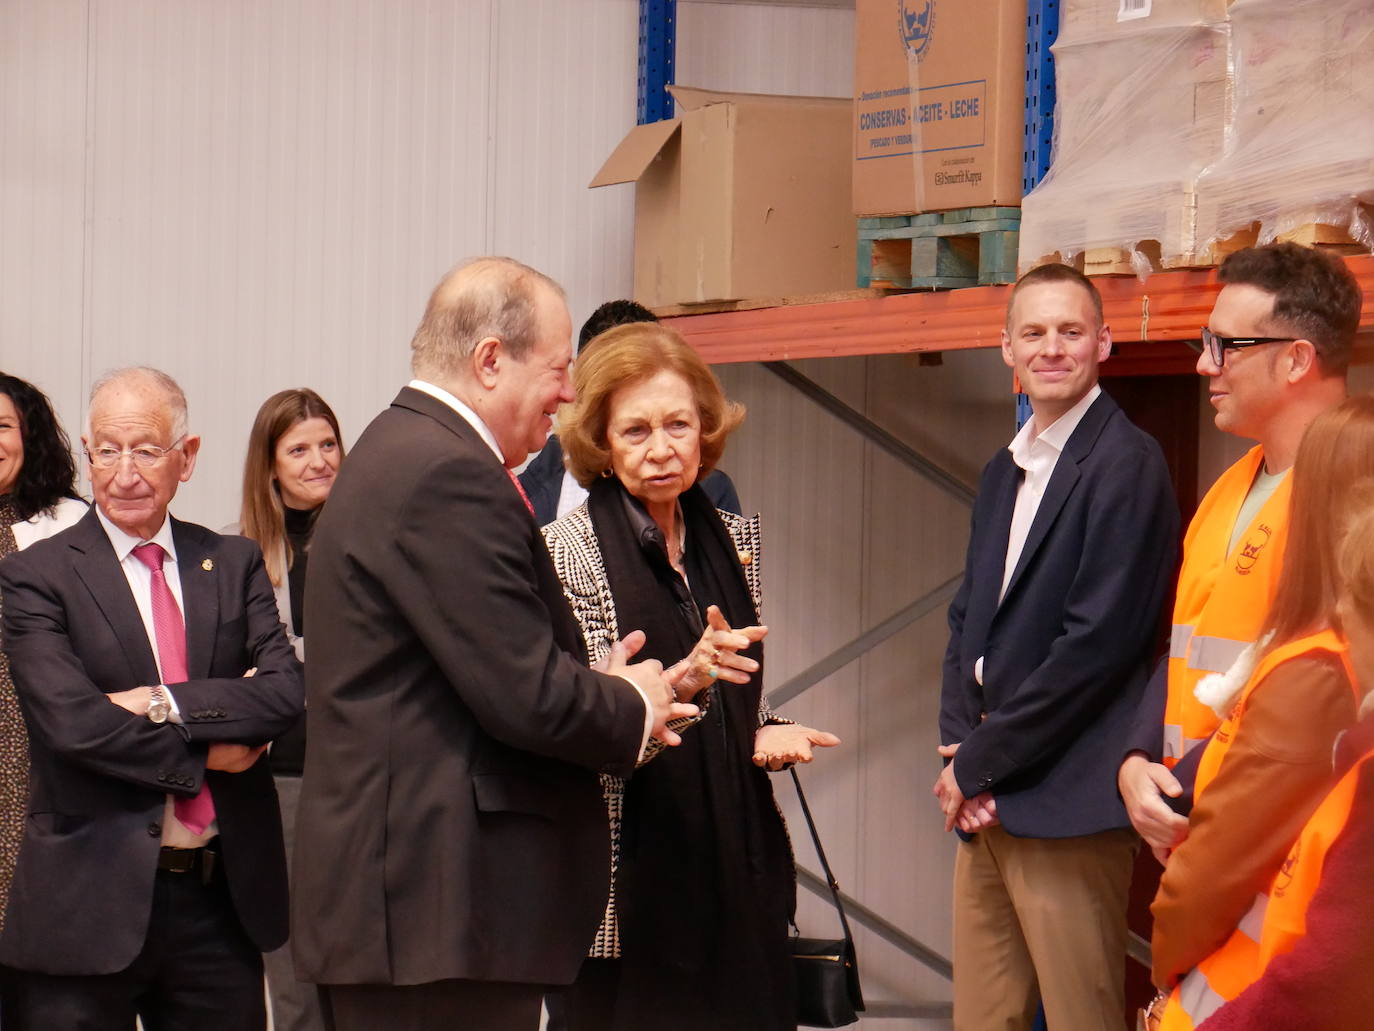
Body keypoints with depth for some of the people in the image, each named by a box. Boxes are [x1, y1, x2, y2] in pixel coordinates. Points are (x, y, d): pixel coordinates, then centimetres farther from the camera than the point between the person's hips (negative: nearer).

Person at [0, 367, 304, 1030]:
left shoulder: (234, 564, 10)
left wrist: (168, 704, -15)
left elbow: (286, 692, -4)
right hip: (91, 901, -3)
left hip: (223, 900, 3)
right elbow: (73, 725, -14)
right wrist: (206, 752, -10)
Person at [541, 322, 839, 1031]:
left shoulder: (733, 539, 12)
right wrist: (683, 681, -30)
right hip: (633, 885, -5)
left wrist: (766, 734, 1)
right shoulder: (569, 548, -6)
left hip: (739, 867, 5)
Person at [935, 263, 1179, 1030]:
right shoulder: (1004, 472, 17)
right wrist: (959, 742, 0)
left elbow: (1099, 640, -16)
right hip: (987, 805, 8)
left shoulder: (1126, 464, -10)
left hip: (1067, 806, -8)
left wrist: (980, 764, -12)